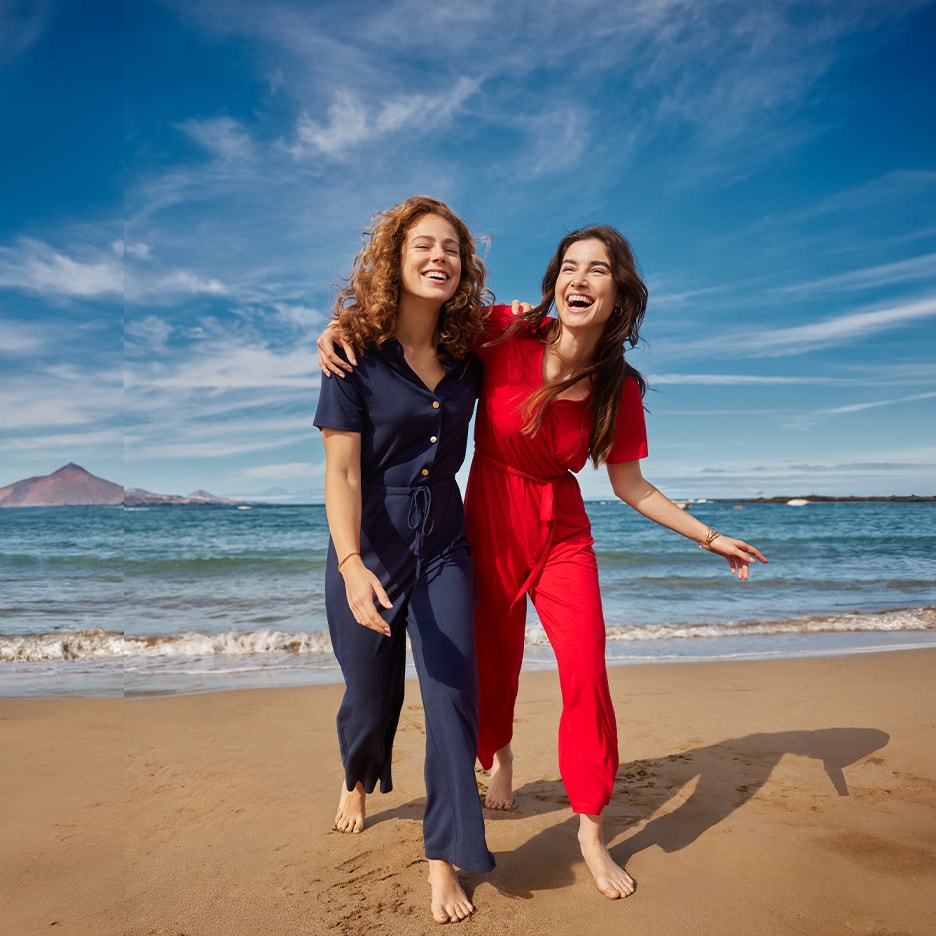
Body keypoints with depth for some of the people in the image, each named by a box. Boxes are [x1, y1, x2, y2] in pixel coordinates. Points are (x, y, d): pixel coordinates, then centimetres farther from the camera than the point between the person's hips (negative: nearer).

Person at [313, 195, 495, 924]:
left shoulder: (468, 352, -1)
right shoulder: (357, 351, -12)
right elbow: (341, 471, -16)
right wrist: (352, 566, -30)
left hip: (443, 548, 3)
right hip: (368, 548, -2)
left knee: (453, 694, -4)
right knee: (370, 695, 14)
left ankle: (446, 859, 13)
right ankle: (358, 782, 49)